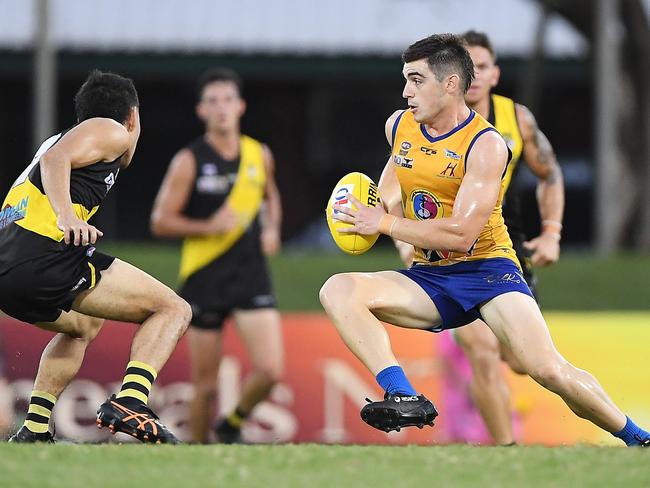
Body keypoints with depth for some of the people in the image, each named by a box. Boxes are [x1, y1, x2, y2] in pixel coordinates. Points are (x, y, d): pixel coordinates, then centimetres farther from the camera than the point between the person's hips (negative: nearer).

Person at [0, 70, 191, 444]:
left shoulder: (61, 135, 33)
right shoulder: (110, 131, 8)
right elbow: (55, 159, -11)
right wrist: (66, 215, -26)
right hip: (44, 256, -9)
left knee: (83, 326, 37)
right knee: (173, 309, 0)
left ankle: (34, 429, 25)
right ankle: (129, 402, -22)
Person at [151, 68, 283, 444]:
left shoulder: (260, 155, 6)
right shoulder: (189, 161, -5)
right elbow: (161, 221, -6)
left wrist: (272, 228, 7)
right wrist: (209, 226, -19)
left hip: (251, 273, 2)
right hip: (204, 276, -2)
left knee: (270, 370, -13)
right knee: (206, 385, 0)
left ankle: (233, 426, 15)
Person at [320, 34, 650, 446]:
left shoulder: (485, 145, -13)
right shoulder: (398, 127, 7)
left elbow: (462, 234, -22)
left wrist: (384, 224, -18)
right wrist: (383, 199, 15)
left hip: (486, 269, -6)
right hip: (429, 279, 6)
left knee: (547, 368, -24)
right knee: (338, 291, -22)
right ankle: (405, 398, -35)